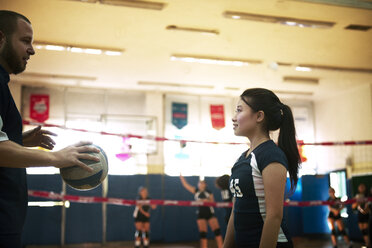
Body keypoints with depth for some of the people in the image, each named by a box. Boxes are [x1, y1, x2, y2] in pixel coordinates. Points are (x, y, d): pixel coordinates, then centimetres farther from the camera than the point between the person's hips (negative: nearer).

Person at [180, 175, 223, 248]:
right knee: (203, 233, -2)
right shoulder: (195, 191, 10)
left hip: (210, 213, -1)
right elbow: (185, 184, 5)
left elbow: (213, 202, 5)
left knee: (217, 230, -11)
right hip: (201, 214, 1)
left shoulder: (209, 193, 8)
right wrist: (181, 176, -1)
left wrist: (207, 201, -14)